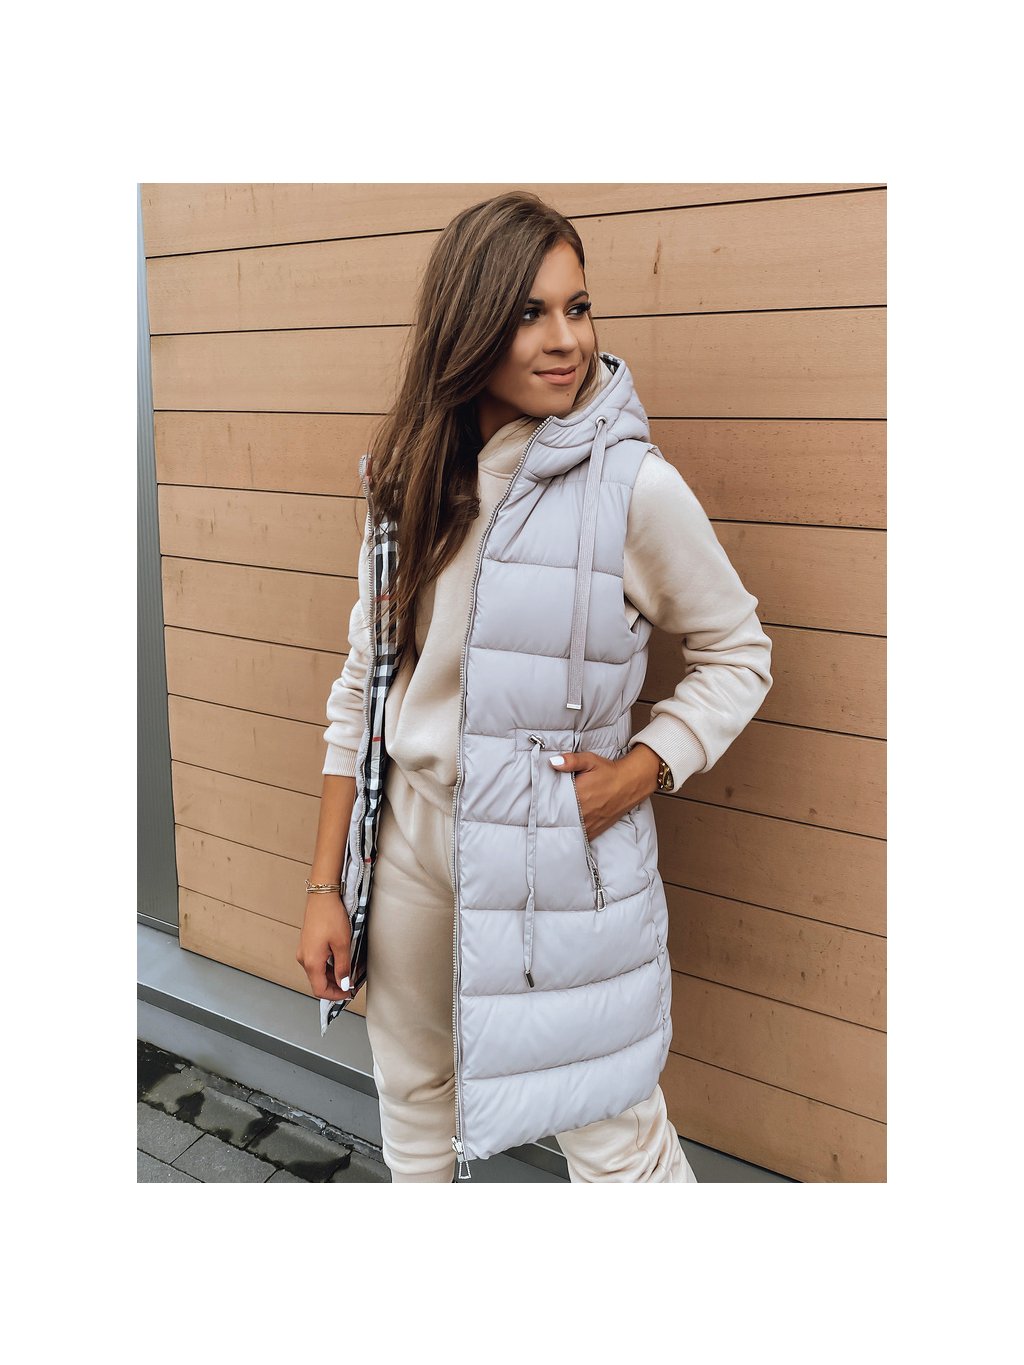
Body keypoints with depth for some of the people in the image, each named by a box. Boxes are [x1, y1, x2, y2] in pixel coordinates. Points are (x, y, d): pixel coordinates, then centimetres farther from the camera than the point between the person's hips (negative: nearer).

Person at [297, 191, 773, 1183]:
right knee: (414, 1113, 23)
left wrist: (641, 771, -17)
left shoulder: (633, 484, -14)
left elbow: (737, 654, -1)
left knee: (613, 1136, 9)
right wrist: (325, 886, 3)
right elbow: (363, 685, 4)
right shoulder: (408, 479, -1)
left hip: (564, 861, -4)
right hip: (410, 836, 5)